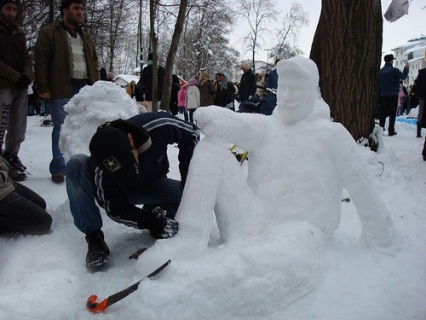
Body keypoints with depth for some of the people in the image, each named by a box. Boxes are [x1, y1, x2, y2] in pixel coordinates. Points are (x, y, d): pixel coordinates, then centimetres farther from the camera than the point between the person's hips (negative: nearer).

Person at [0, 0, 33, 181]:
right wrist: (16, 77, -16)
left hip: (21, 87, 6)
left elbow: (26, 57, 14)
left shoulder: (19, 33, 18)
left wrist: (27, 75, -6)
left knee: (18, 129, 9)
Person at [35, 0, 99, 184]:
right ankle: (59, 169, 6)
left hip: (84, 88, 6)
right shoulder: (49, 33, 0)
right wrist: (43, 88, -12)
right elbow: (41, 62, -6)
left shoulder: (85, 36, 20)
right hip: (61, 89, -6)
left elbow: (94, 61, 22)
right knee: (61, 129, -3)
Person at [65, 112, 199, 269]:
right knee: (77, 164, -31)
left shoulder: (158, 125, -36)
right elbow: (116, 209, -23)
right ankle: (94, 238, -19)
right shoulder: (101, 173, -35)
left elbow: (192, 134, -18)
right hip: (120, 192, -1)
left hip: (153, 186, 2)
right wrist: (152, 222, -37)